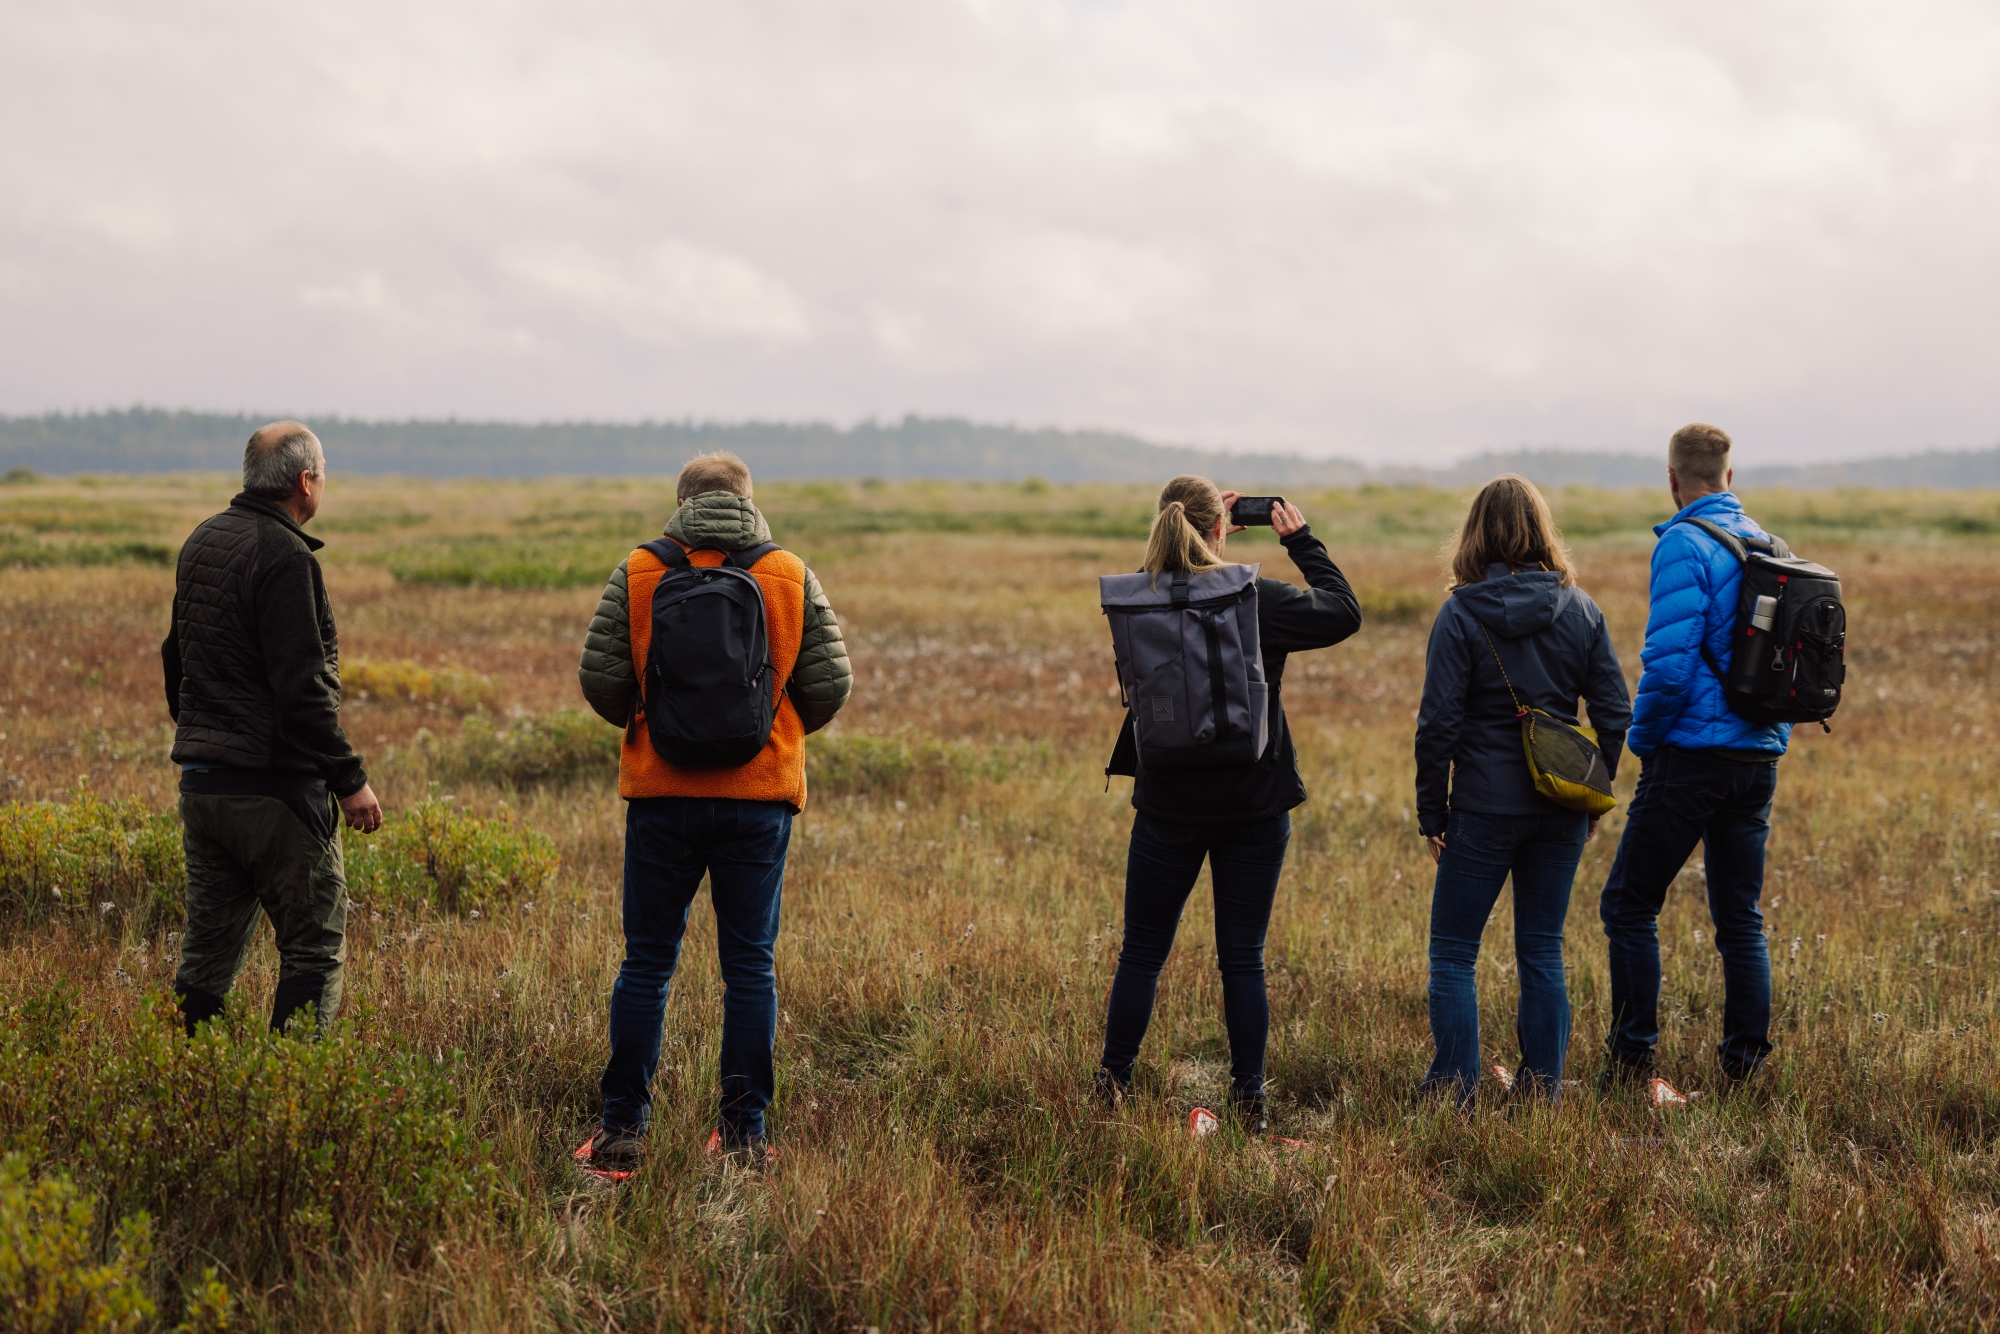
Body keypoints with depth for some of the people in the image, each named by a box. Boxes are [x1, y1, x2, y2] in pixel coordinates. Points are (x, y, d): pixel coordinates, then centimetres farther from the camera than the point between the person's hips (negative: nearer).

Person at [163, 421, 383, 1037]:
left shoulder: (202, 542, 11)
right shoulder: (285, 557, -16)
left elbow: (175, 657, 23)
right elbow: (302, 688, -21)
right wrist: (349, 779, -15)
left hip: (199, 780, 8)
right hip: (274, 786, -8)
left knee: (209, 945, 13)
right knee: (314, 950, 0)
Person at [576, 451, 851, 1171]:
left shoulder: (638, 574, 0)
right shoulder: (791, 577, 2)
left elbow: (599, 677, -3)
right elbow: (830, 684, 0)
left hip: (662, 792, 0)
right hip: (760, 795, 0)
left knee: (647, 963, 7)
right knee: (750, 966, 7)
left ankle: (623, 1126, 9)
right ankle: (744, 1130, 9)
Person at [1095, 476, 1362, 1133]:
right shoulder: (1261, 600, -13)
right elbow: (1344, 611, 2)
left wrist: (1194, 546, 12)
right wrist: (1300, 539, 9)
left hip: (1167, 807, 1)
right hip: (1254, 810, -1)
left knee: (1142, 954, 13)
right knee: (1243, 960, 7)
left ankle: (1110, 1086, 18)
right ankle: (1249, 1099, 11)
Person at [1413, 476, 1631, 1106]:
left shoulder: (1461, 614, -9)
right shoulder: (1579, 609, 1)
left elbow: (1439, 723, -10)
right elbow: (1615, 713, 3)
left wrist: (1431, 812, -2)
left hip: (1484, 809, -4)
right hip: (1561, 813, 4)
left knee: (1452, 951, 7)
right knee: (1542, 952, 13)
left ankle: (1454, 1085, 4)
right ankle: (1541, 1084, 14)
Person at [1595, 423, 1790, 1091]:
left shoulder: (1684, 546, -12)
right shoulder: (1765, 544, 10)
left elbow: (1670, 661, -19)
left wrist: (1643, 736, -5)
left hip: (1692, 756, -7)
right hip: (1759, 757, 7)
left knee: (1629, 905, 3)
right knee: (1740, 916, 11)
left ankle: (1632, 1059, 2)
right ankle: (1743, 1062, 12)